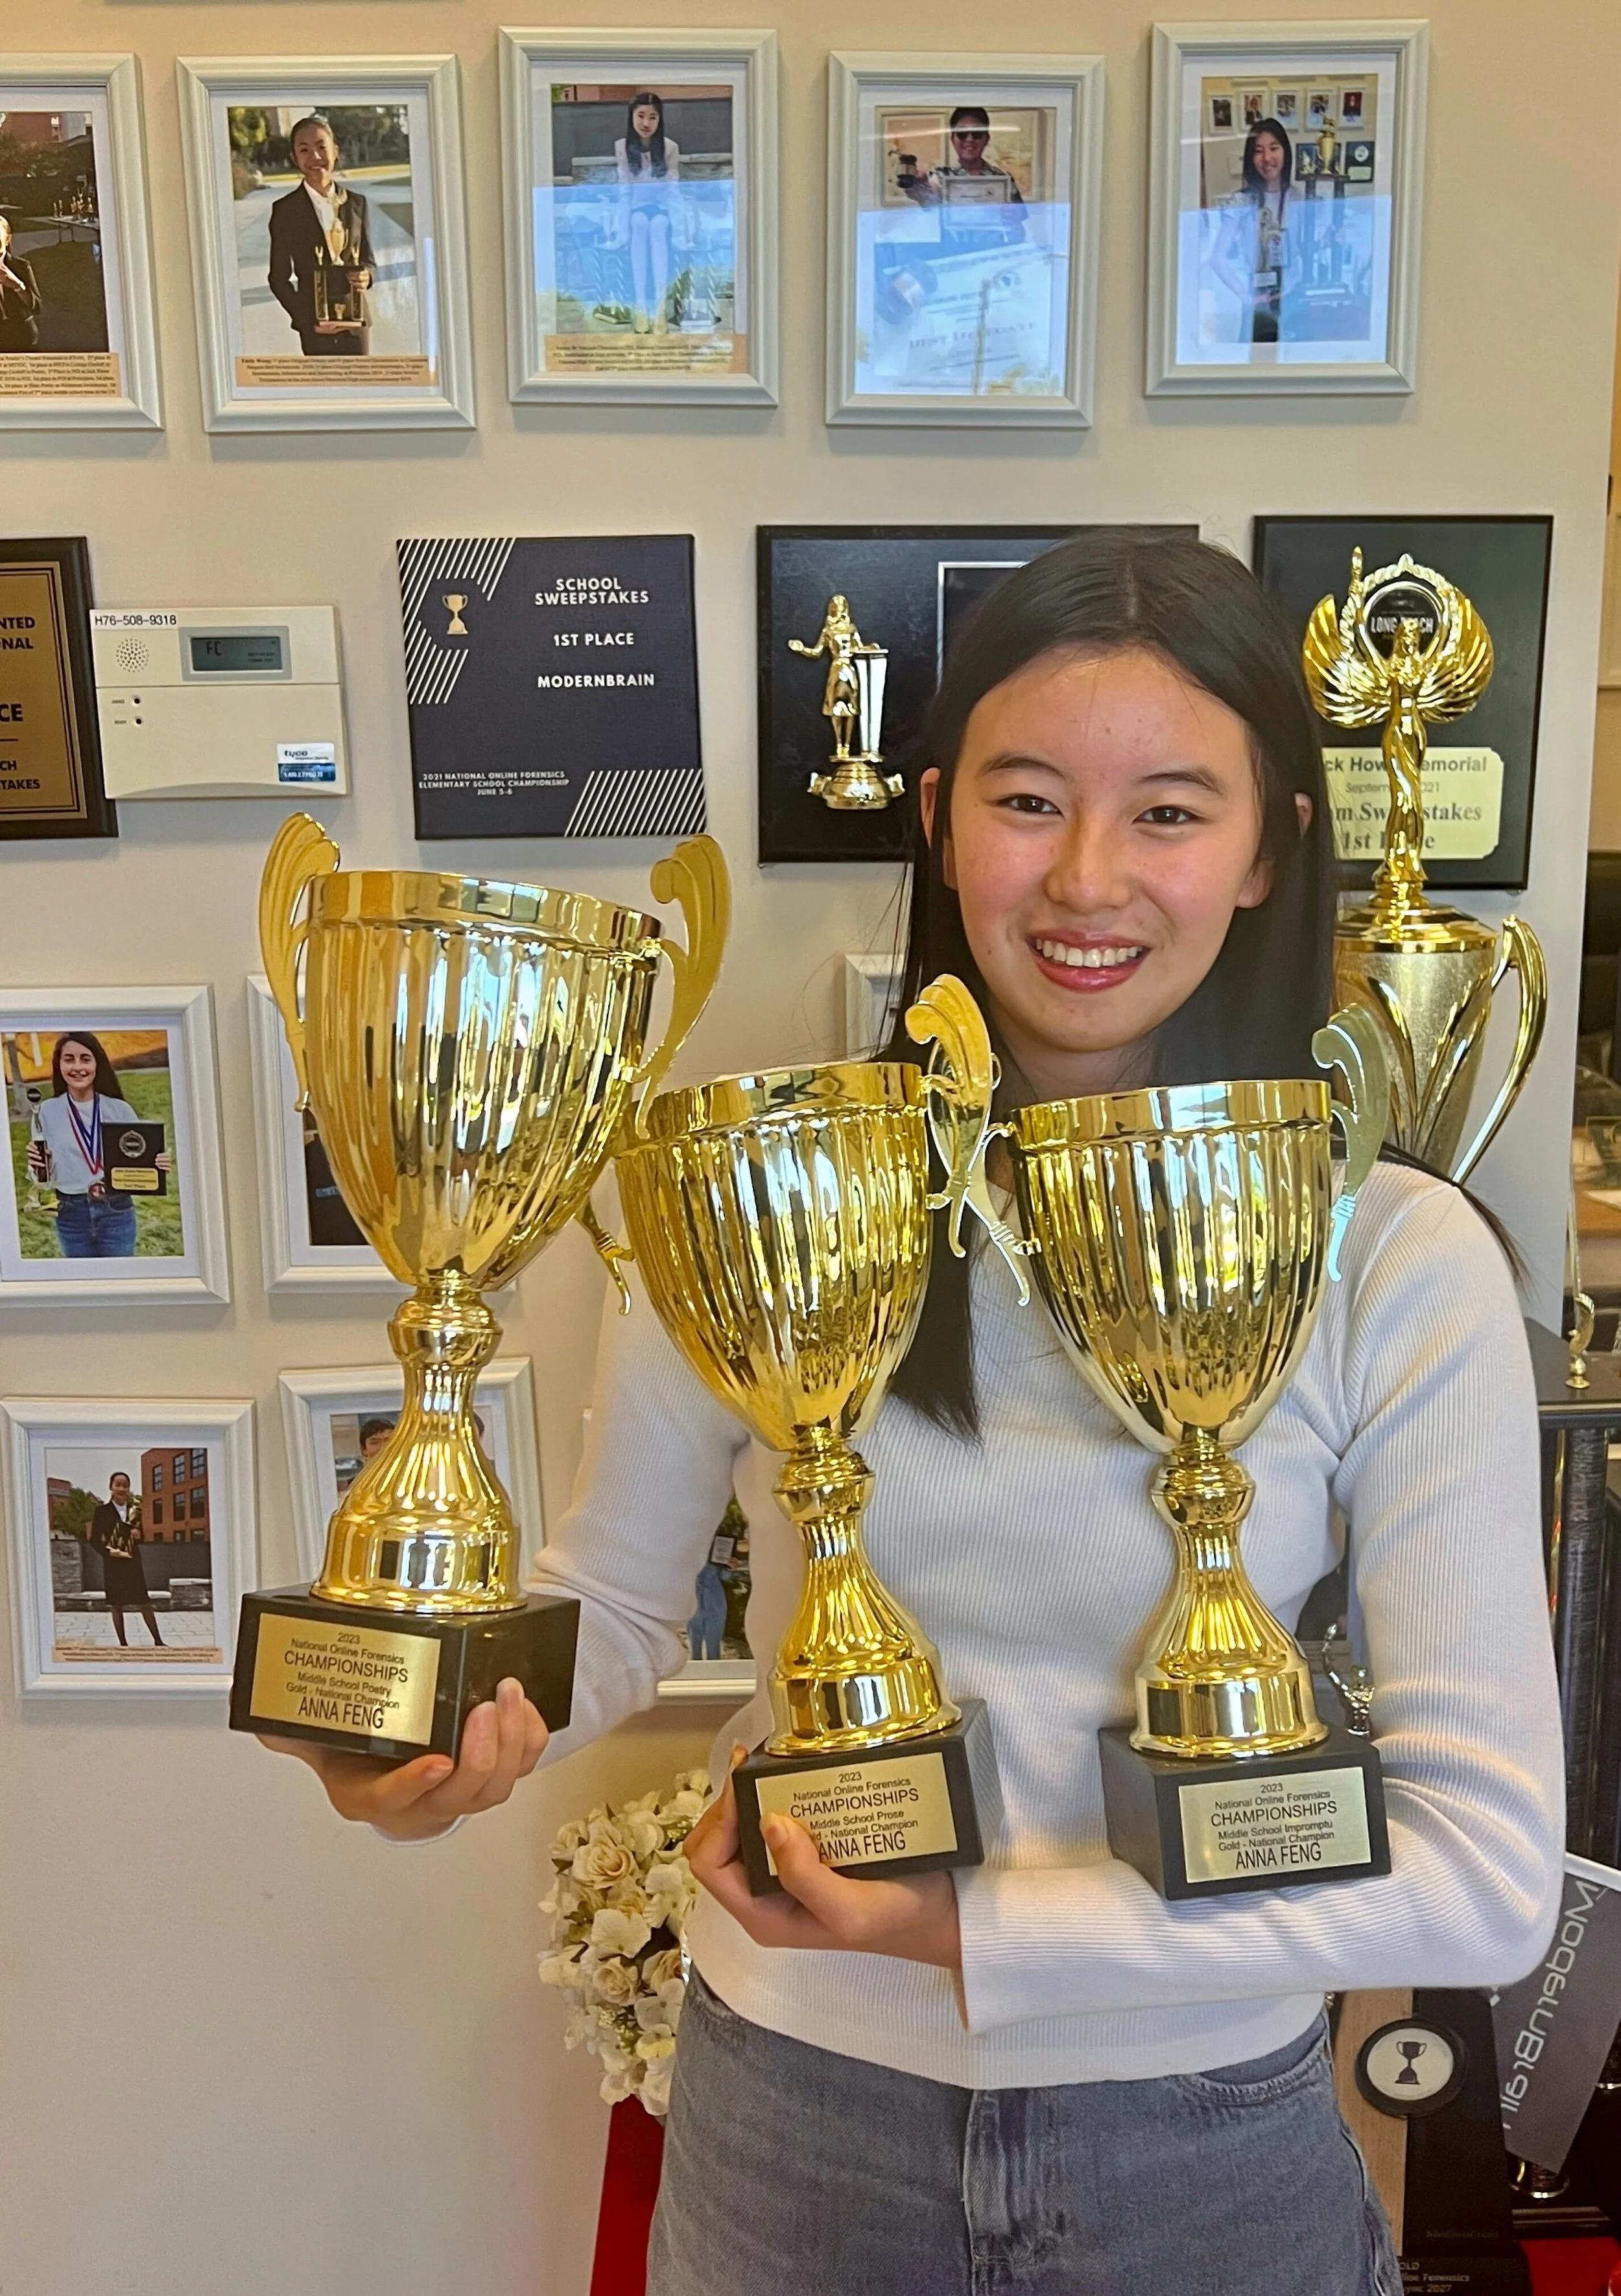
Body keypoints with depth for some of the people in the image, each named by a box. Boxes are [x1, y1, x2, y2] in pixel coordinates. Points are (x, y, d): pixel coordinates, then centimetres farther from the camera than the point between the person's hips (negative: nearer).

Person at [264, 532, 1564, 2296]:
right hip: (793, 2101, 1)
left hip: (1209, 2137, 0)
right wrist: (431, 1729, -23)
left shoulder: (1402, 1262, -16)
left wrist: (977, 1929, -22)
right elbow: (611, 1602, -2)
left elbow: (1491, 1868, -15)